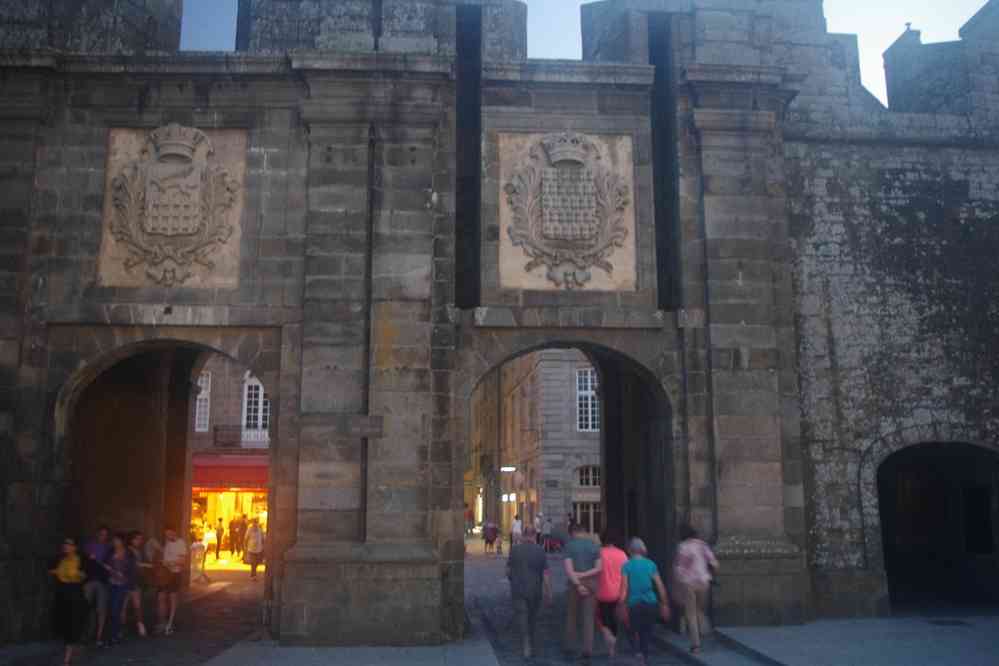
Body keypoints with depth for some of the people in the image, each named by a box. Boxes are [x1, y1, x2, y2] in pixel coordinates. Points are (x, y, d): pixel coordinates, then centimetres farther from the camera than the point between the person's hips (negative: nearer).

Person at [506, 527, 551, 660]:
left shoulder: (514, 549, -5)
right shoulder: (540, 551, -6)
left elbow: (508, 570, 1)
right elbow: (546, 574, -8)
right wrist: (548, 593, -3)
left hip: (518, 590, -1)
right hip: (535, 591, 1)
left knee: (522, 618, 0)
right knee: (532, 618, 19)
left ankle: (527, 646, -18)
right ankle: (532, 646, 29)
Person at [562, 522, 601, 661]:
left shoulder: (569, 546, -5)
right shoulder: (594, 545, 4)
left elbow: (568, 568, -16)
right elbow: (599, 568, -5)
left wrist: (578, 584, -19)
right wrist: (583, 575, -11)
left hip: (575, 584, -1)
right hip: (591, 583, 2)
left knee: (572, 615, 14)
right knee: (588, 617, 4)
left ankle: (569, 645, 21)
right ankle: (587, 648, -4)